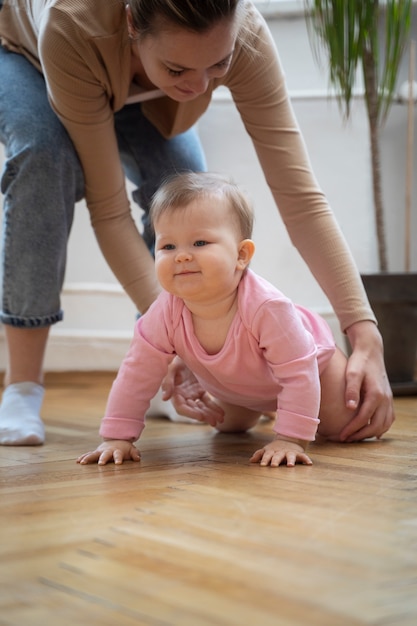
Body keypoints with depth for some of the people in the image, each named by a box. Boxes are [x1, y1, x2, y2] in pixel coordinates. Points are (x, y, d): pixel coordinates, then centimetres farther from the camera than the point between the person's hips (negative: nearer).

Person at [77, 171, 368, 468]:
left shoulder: (266, 307, -48)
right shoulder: (166, 313, -34)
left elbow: (299, 373, -43)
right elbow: (137, 373, -24)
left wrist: (291, 439, -44)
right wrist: (117, 436, -27)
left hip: (307, 360, -4)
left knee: (343, 428, -3)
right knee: (230, 427, 22)